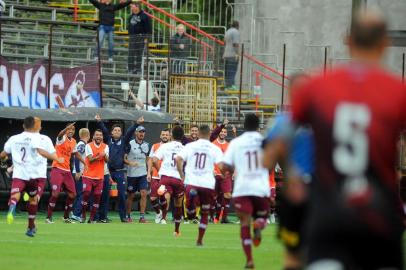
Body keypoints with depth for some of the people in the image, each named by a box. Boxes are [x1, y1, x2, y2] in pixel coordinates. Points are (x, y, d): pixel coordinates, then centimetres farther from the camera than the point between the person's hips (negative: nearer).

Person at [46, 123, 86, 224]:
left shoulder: (73, 141, 12)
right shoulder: (62, 138, -8)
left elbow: (76, 153, 30)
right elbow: (60, 135, -34)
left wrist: (84, 162, 22)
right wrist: (67, 128, -53)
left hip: (67, 170, 7)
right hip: (57, 169, -7)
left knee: (72, 194, 5)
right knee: (55, 193, -15)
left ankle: (66, 217, 21)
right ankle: (49, 217, -6)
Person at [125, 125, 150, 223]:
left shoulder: (146, 145, 9)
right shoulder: (130, 144, -5)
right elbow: (123, 158, -5)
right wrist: (130, 163, -24)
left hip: (143, 174, 3)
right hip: (131, 174, -3)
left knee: (144, 194, -10)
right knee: (131, 196, 5)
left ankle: (142, 216, -8)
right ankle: (128, 216, 20)